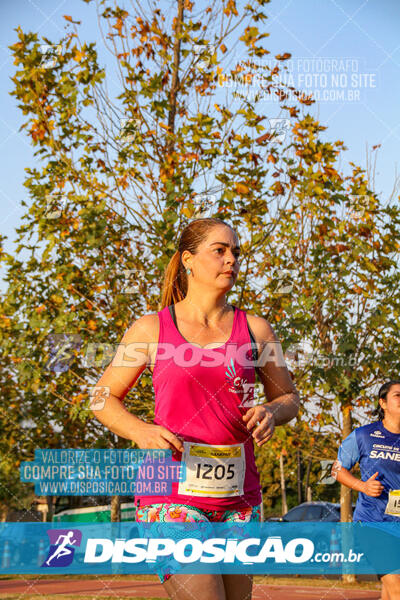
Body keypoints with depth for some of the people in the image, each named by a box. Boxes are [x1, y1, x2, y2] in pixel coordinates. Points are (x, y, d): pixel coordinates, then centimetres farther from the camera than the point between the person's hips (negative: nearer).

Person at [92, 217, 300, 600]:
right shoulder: (151, 330, 2)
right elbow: (104, 399, 9)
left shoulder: (255, 330, 8)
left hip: (238, 498, 4)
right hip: (172, 494, -4)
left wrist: (271, 413, -7)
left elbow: (288, 397, 17)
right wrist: (140, 431, -11)